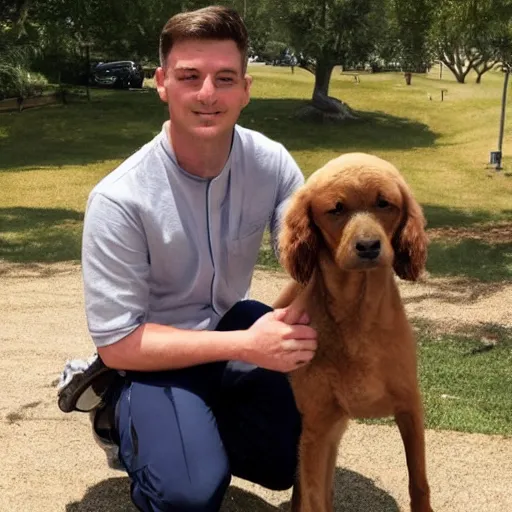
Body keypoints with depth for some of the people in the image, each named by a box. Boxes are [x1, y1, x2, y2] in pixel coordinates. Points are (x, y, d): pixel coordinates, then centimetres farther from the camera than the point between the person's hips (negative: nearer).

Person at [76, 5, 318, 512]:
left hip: (230, 323, 4)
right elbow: (117, 342, -23)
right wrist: (245, 345, -32)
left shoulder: (272, 163, -15)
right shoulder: (119, 199, -26)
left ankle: (207, 419, 13)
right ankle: (129, 416, 6)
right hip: (154, 353, -4)